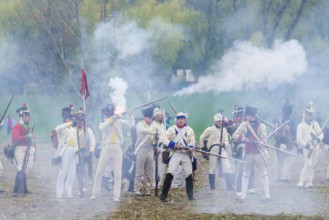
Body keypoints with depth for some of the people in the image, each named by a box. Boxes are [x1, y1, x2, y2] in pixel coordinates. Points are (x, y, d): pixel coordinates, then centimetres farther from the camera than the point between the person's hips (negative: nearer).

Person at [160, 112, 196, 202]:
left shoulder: (189, 130, 9)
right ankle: (163, 195, -10)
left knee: (189, 175, 3)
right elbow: (165, 139, 0)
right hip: (175, 154, -2)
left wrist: (191, 147, -19)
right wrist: (172, 144, -17)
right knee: (169, 174, -13)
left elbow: (192, 140, 2)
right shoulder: (172, 129, 5)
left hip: (186, 154, 2)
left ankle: (190, 195, 14)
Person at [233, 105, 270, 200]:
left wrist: (261, 143, -26)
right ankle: (243, 195, 11)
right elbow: (235, 135, -2)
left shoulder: (261, 126, -2)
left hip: (259, 152, -2)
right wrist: (244, 139, -18)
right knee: (246, 174, 7)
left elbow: (264, 139, -4)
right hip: (248, 152, 2)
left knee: (263, 173, 0)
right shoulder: (244, 125, 3)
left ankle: (267, 194, 1)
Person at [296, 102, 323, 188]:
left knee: (313, 165, 3)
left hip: (316, 147, 5)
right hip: (307, 148, -5)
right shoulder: (301, 126, -1)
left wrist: (318, 139, -13)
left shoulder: (315, 123, 14)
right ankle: (301, 182, -13)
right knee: (308, 164, -16)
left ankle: (309, 182, 7)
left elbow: (321, 134, 9)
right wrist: (307, 146, -17)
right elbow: (299, 139, -8)